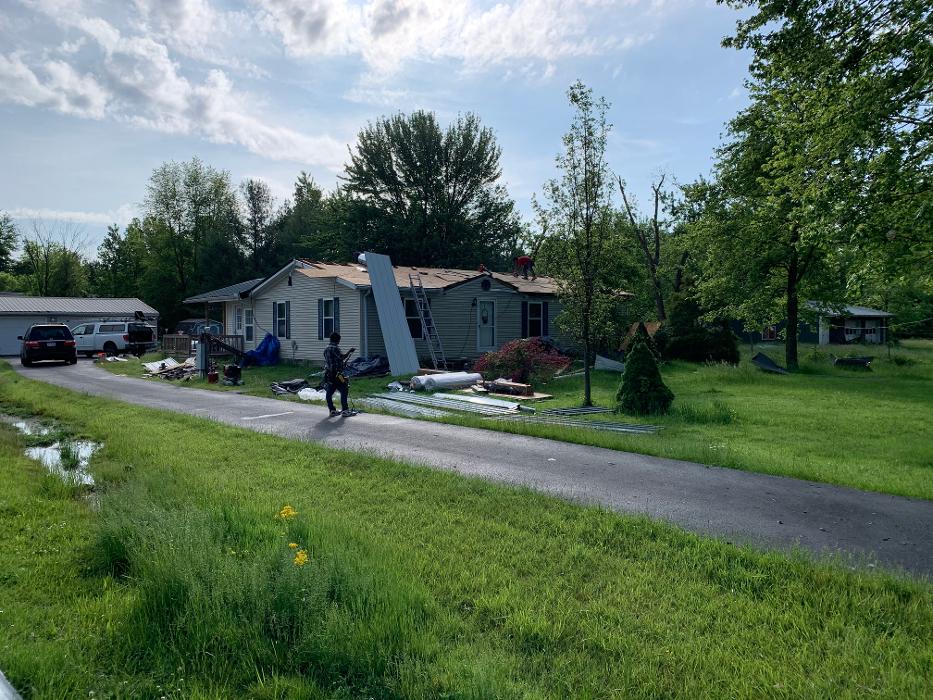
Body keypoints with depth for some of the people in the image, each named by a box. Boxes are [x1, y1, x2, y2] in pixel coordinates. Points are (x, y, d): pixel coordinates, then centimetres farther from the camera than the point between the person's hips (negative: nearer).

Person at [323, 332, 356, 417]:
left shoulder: (326, 349, 16)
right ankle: (345, 410, -4)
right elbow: (342, 357, -23)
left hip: (328, 374, 9)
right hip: (336, 373, -9)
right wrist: (349, 351, -11)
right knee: (344, 391, -3)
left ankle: (332, 410, 14)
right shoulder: (335, 348, -12)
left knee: (329, 392, 9)